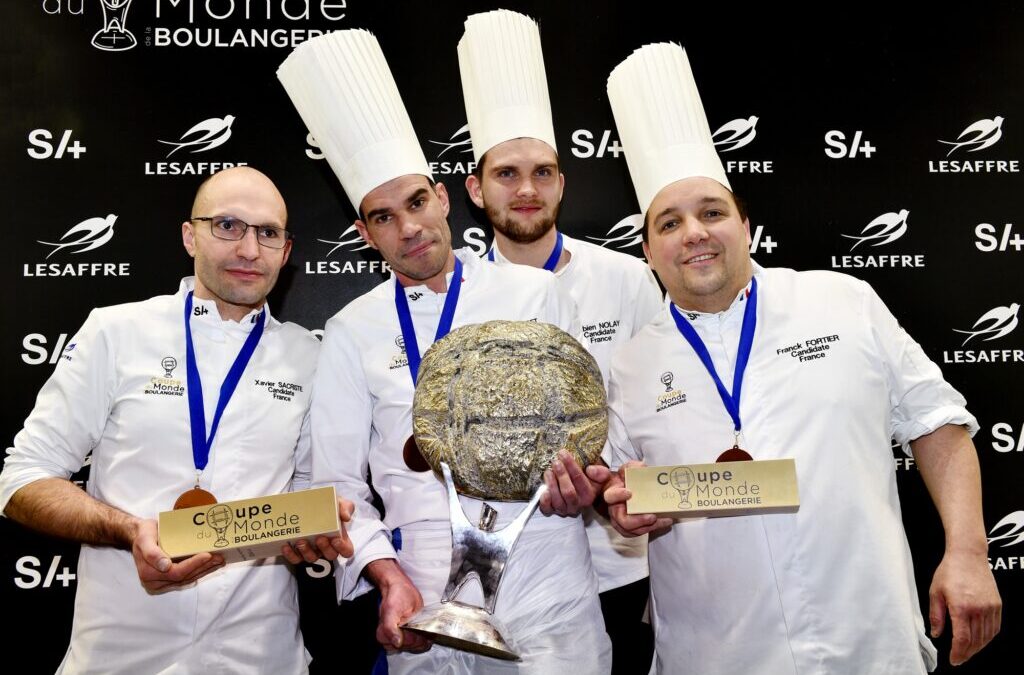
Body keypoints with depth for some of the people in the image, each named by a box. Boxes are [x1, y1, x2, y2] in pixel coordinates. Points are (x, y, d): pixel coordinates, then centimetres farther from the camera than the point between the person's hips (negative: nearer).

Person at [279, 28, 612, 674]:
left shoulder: (534, 293, 1)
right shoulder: (353, 331, 2)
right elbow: (338, 480, 3)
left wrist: (579, 479, -14)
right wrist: (388, 576, -11)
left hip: (550, 593, 0)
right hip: (426, 601, 1)